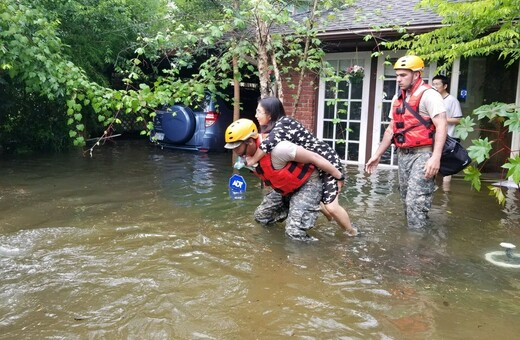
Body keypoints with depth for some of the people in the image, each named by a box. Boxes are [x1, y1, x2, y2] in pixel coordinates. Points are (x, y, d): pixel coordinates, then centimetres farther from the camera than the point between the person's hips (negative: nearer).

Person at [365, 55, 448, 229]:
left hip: (422, 154, -8)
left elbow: (442, 125, -17)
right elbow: (391, 129, 20)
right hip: (403, 155, 8)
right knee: (407, 200, 11)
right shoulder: (397, 99, 15)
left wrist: (435, 157, -27)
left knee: (416, 201, -11)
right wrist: (377, 155, 16)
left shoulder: (428, 95, -9)